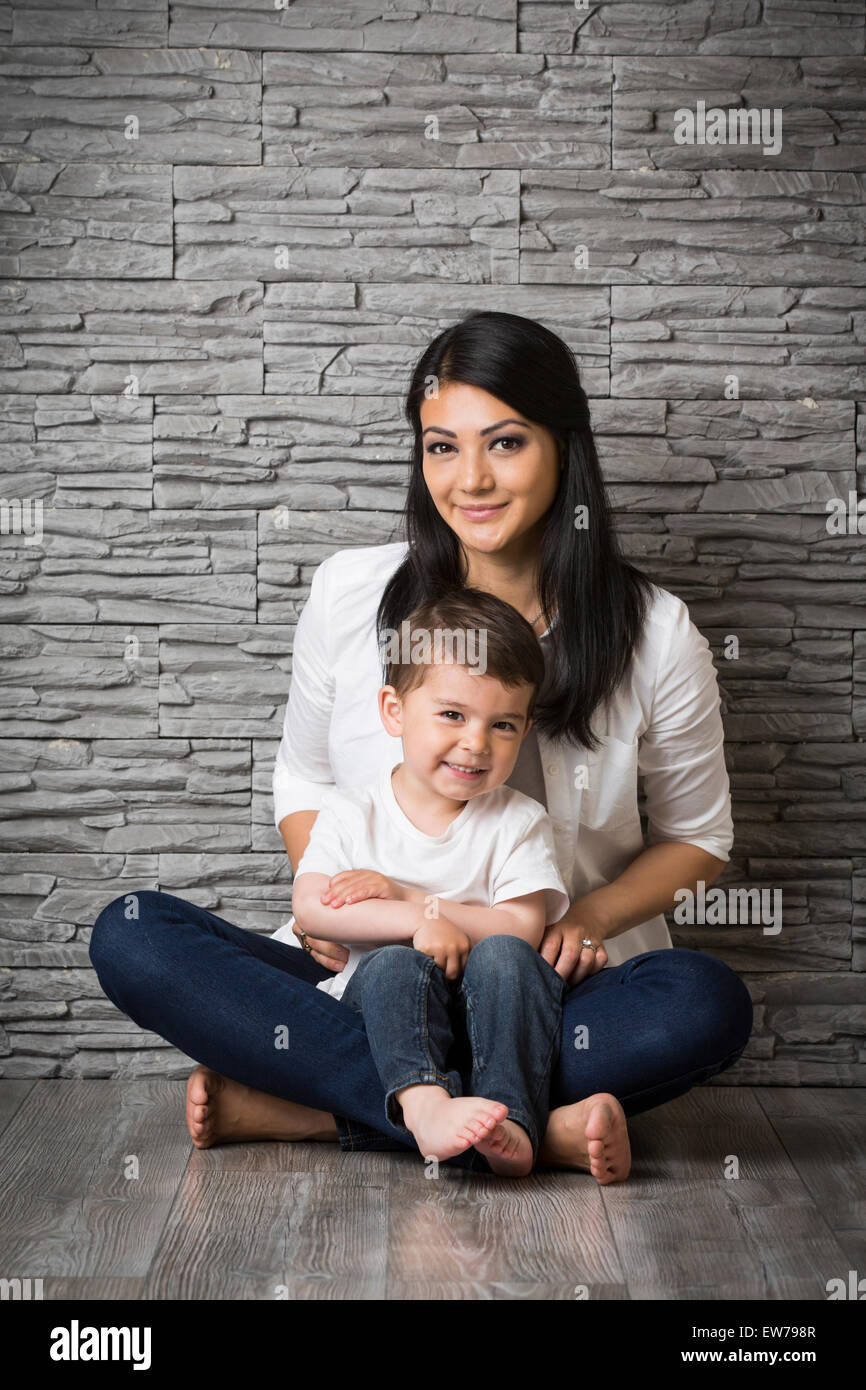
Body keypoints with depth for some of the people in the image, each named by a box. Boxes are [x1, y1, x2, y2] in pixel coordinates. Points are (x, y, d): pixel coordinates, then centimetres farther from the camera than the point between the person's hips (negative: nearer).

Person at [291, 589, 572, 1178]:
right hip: (380, 1004, 0)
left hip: (487, 1016, 1)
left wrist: (402, 894, -13)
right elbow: (311, 908, -10)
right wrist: (419, 919, -23)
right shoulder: (353, 813, 4)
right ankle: (423, 1106, -52)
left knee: (504, 956, -29)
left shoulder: (521, 821, 4)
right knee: (396, 963, -31)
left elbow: (524, 928, -9)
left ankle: (513, 1119, -40)